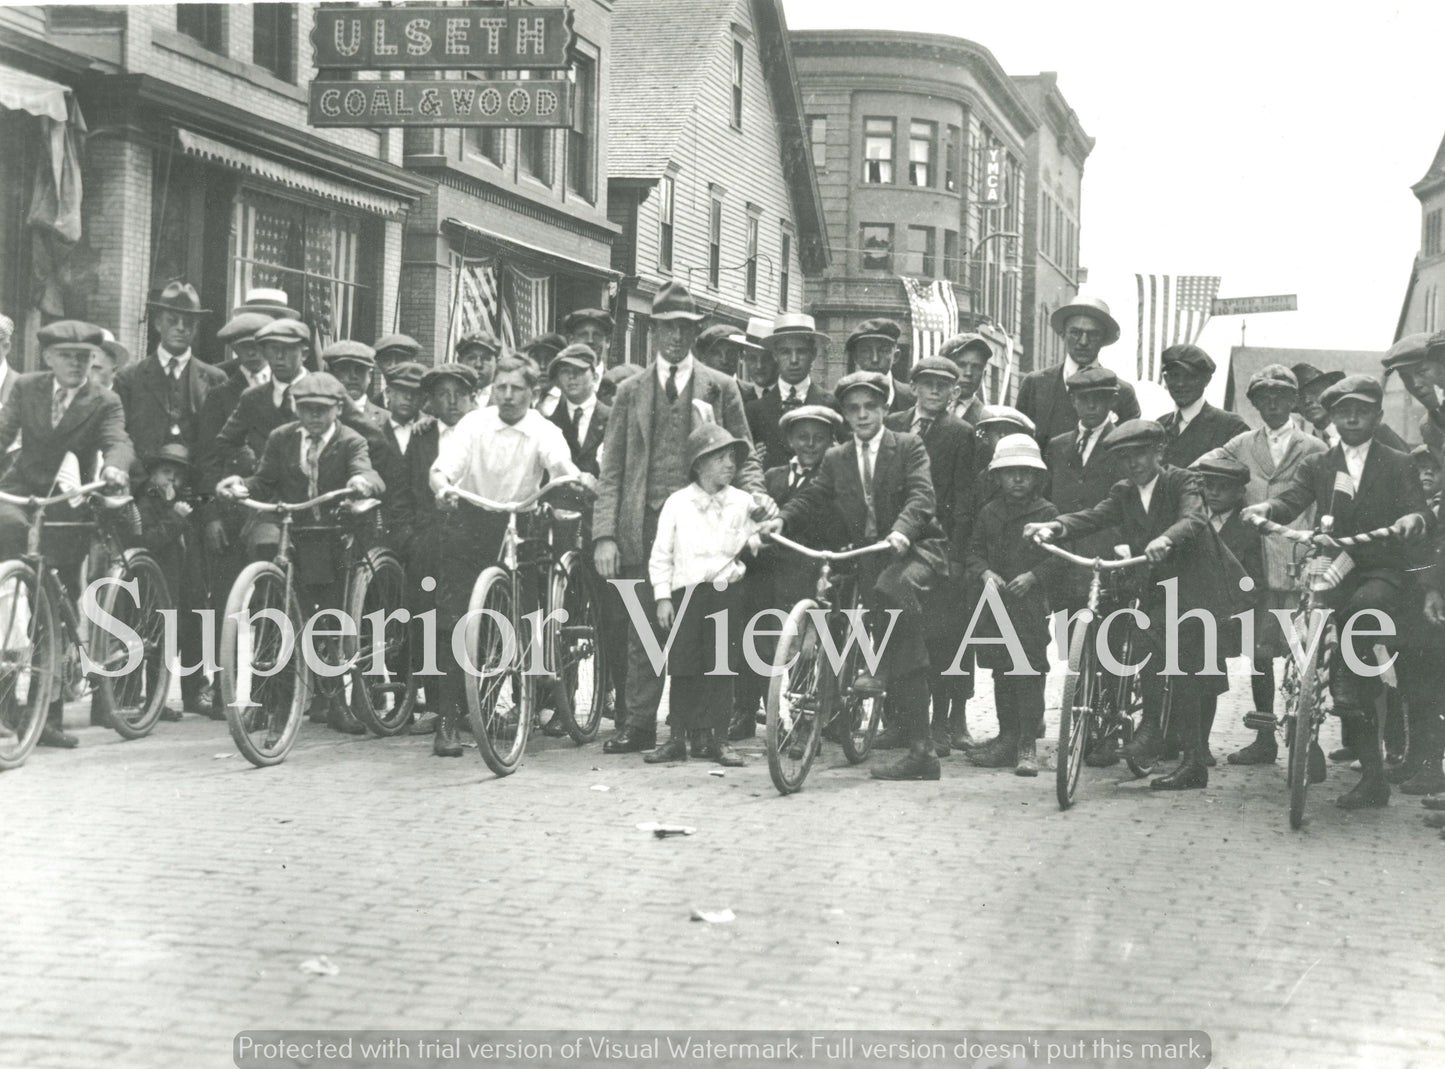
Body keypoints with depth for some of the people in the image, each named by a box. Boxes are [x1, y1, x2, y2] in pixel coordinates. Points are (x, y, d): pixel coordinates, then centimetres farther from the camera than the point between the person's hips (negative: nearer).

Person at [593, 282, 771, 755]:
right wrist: (605, 534, -1)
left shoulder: (720, 388, 10)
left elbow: (743, 457, 11)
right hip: (644, 524, 1)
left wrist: (754, 493, -11)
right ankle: (639, 723, 8)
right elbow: (612, 468, 9)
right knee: (642, 627, 2)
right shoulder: (631, 391, 13)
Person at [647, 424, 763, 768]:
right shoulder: (677, 503, 2)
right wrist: (662, 597, -1)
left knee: (722, 668, 0)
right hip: (685, 591, -1)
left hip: (726, 591, 1)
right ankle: (678, 737, 8)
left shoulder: (743, 503, 5)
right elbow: (660, 555, 3)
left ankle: (716, 738, 7)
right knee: (682, 668, 1)